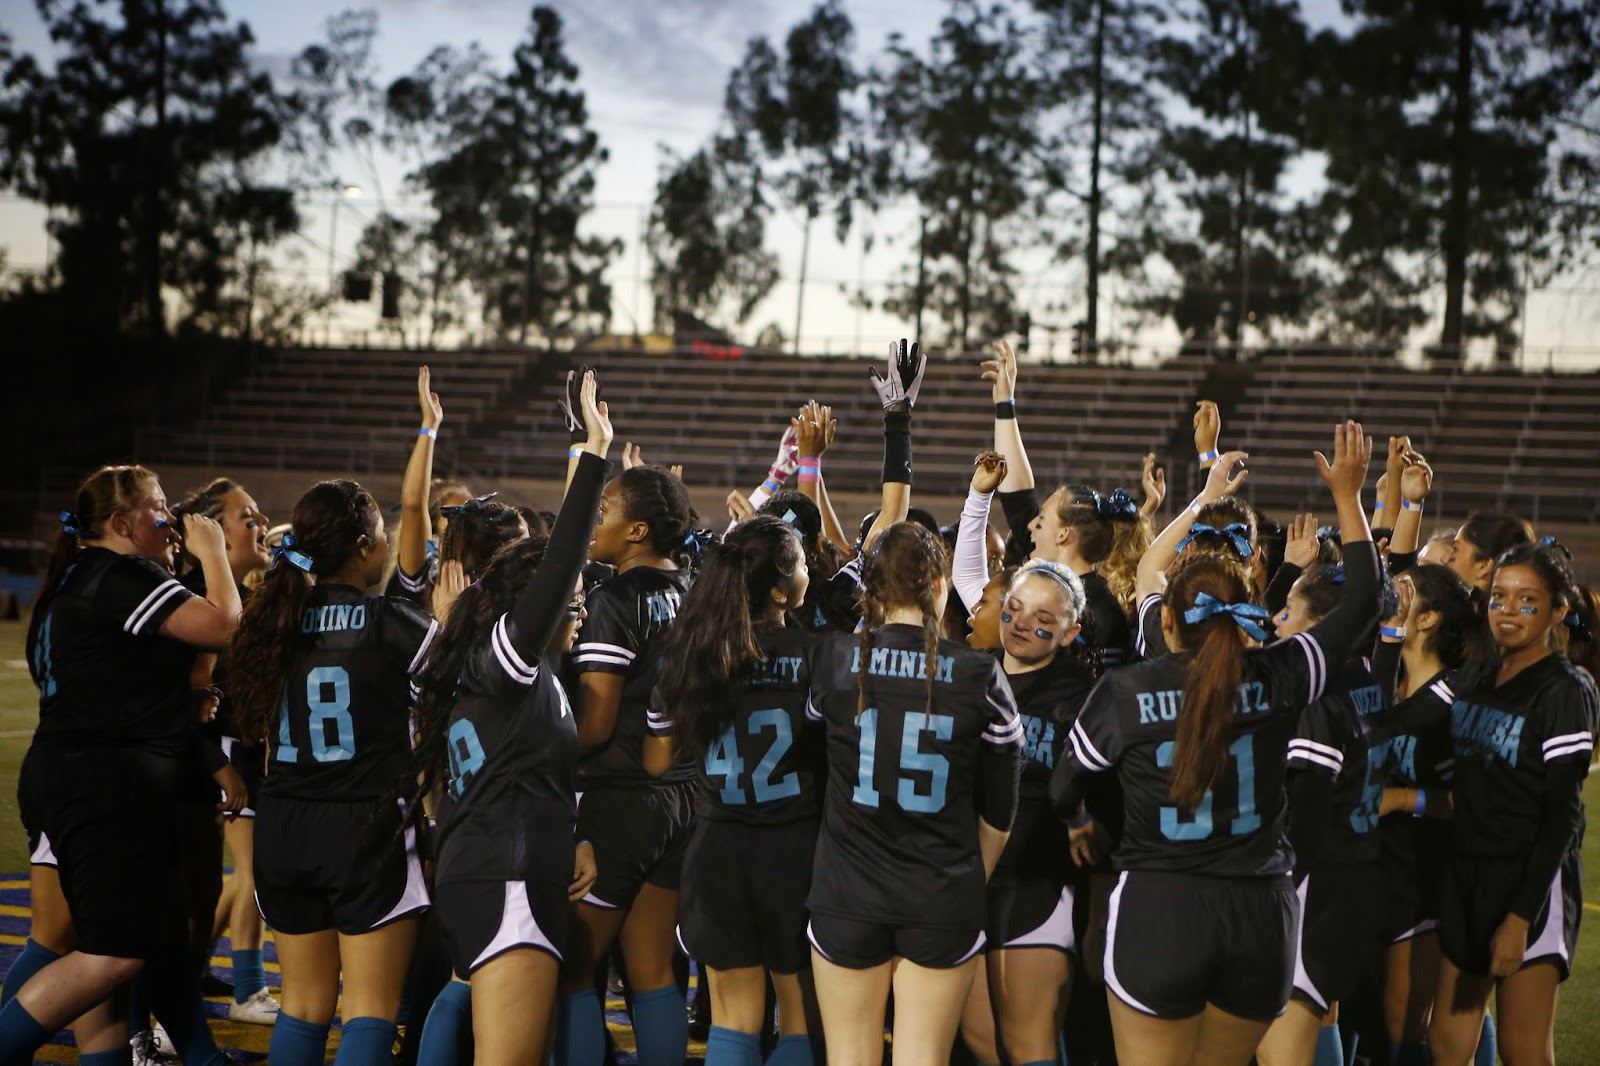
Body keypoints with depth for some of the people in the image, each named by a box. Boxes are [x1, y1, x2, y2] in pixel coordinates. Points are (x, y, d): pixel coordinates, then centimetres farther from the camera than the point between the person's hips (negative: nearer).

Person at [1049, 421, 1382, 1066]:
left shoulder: (1123, 692, -7)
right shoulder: (1277, 680, -4)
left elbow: (1064, 788, 7)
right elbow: (1362, 603, 9)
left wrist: (1079, 824, 30)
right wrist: (1347, 496, 17)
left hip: (1156, 912, -3)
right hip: (1260, 916, 3)